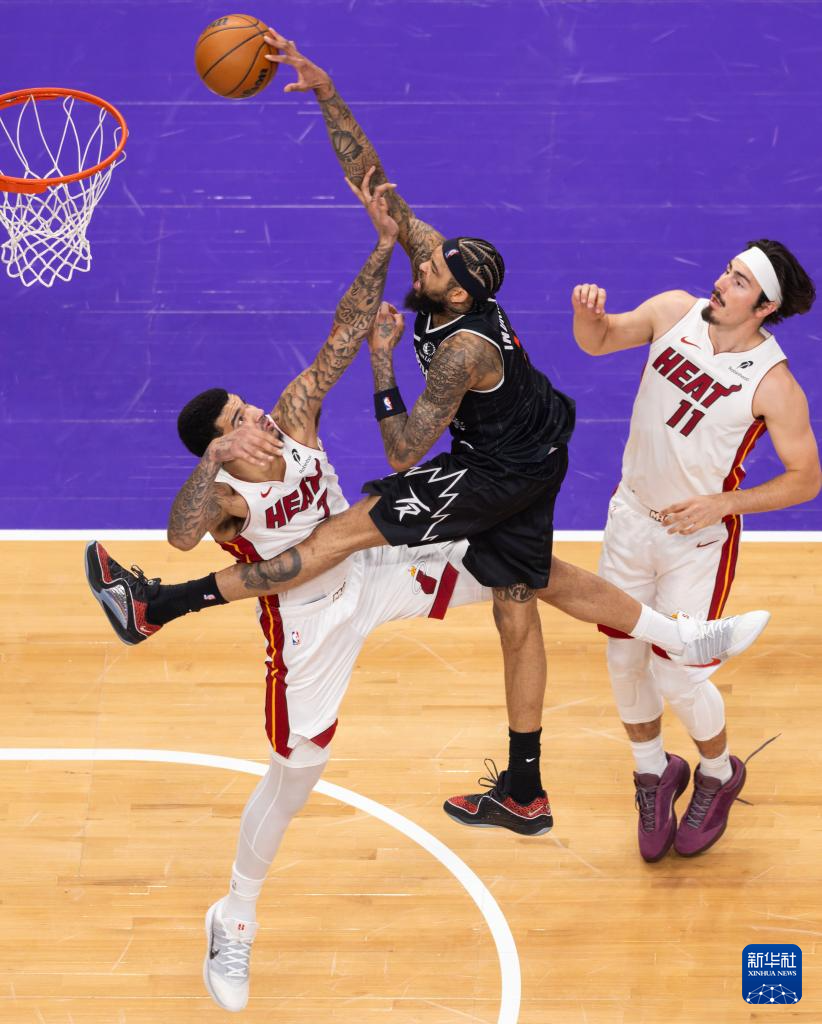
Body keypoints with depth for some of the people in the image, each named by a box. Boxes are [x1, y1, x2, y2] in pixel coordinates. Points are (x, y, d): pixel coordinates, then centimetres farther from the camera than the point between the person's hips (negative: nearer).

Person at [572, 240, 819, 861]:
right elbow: (598, 342, 5)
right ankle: (653, 772, 38)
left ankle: (720, 774, 31)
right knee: (624, 659, 12)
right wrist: (587, 313, -18)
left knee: (676, 676, -1)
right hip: (633, 514, 5)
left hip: (698, 539, -5)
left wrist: (721, 504, -22)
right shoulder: (675, 312, -10)